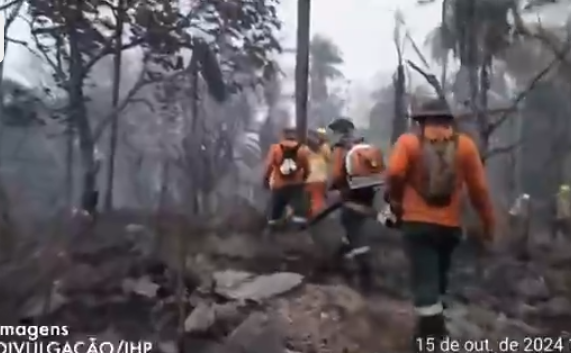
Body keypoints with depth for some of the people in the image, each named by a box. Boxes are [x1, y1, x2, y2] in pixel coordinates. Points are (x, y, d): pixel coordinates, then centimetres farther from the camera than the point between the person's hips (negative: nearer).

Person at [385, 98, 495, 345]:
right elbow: (479, 187, 3)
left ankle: (431, 336, -3)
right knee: (438, 276, 23)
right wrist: (487, 222, 13)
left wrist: (395, 201, 4)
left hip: (417, 222, -3)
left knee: (424, 281, -1)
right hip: (450, 224, 3)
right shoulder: (464, 144, 4)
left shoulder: (408, 141, -1)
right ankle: (434, 326, 38)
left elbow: (394, 174, -15)